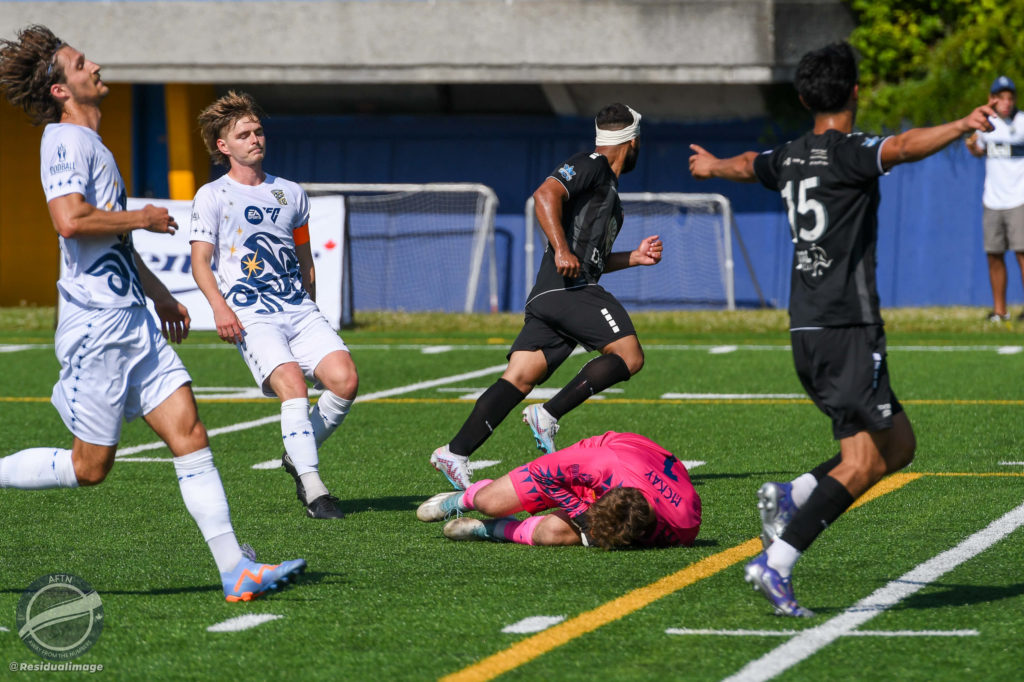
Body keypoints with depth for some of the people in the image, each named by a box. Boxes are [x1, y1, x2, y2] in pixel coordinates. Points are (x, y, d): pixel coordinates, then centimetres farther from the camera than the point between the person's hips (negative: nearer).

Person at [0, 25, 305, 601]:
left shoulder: (92, 143, 21)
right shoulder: (66, 140, -10)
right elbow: (70, 220, -26)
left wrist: (158, 293, 34)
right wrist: (142, 218, -12)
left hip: (132, 321, 9)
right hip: (97, 322, -9)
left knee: (189, 431, -1)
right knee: (90, 466, -4)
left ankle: (236, 569, -6)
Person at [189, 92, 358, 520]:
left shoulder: (291, 194, 19)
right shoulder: (212, 197, 6)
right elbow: (200, 260, -1)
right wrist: (219, 306, -17)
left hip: (299, 311, 5)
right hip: (250, 317, -5)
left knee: (344, 379, -17)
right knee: (292, 384, -27)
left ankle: (298, 455, 7)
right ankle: (313, 489, -25)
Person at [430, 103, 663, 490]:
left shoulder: (607, 186, 32)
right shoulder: (589, 166, 1)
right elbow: (546, 194, -17)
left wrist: (634, 258, 29)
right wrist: (562, 249, -26)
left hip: (547, 296, 9)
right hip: (569, 288, -9)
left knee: (520, 378, -3)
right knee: (629, 356, -12)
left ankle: (456, 453, -14)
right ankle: (548, 416, -18)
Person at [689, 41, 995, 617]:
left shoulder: (790, 158, 14)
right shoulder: (848, 152, -10)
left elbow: (748, 166, 37)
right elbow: (901, 148, -32)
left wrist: (713, 166, 59)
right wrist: (961, 127, -47)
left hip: (807, 331, 9)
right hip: (848, 328, -9)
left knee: (898, 444, 14)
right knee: (863, 464, -10)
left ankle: (791, 497, 3)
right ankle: (776, 565, -19)